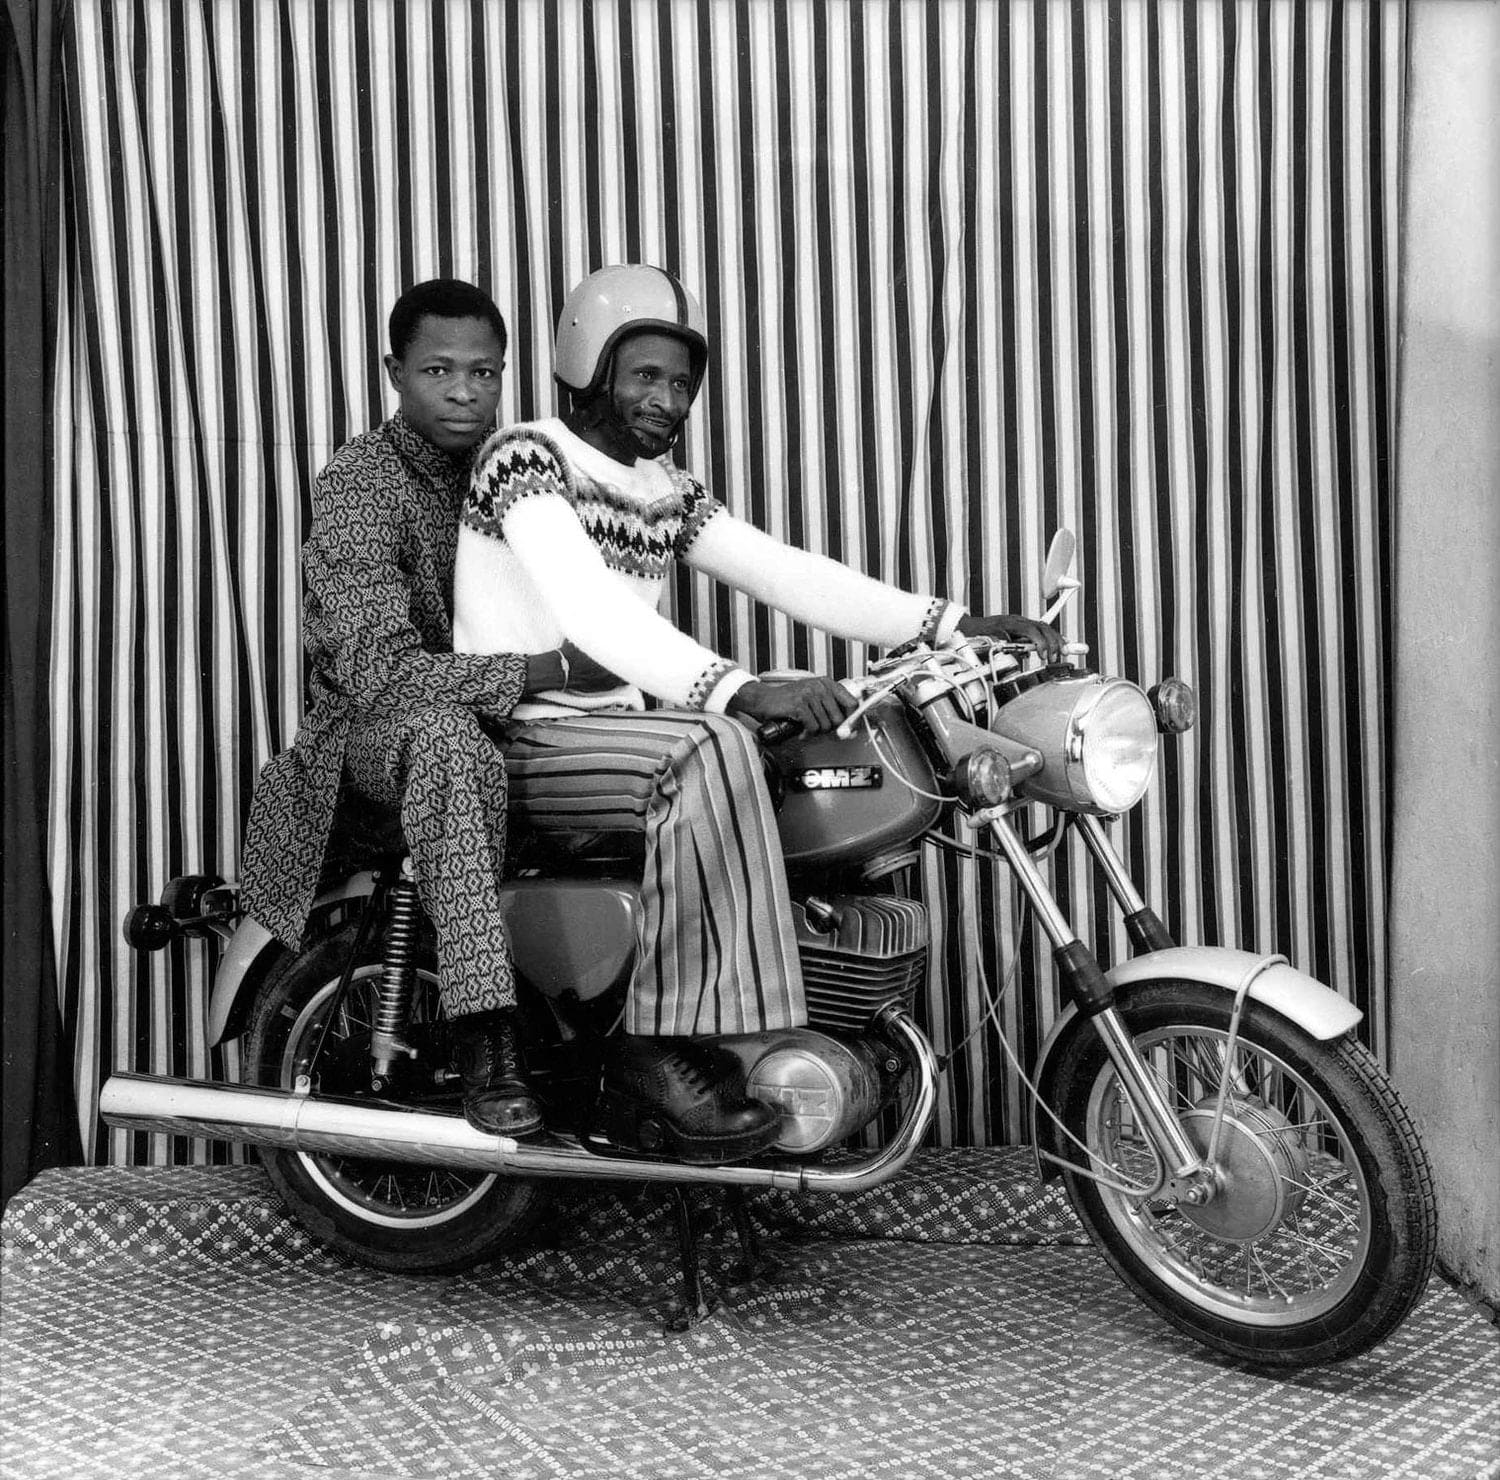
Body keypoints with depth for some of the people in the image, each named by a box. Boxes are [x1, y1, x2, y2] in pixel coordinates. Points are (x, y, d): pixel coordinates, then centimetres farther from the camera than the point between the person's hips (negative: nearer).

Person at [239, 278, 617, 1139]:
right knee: (449, 738, -42)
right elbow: (378, 670, -28)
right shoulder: (359, 484, -15)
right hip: (373, 729, -6)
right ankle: (487, 1046, -43)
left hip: (507, 713, 6)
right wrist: (547, 672, -34)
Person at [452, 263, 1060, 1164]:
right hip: (524, 739, -8)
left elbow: (790, 574, 4)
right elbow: (591, 609, -25)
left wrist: (954, 625, -10)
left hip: (616, 723, 8)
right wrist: (742, 691, -38)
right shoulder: (527, 457, -8)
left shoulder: (670, 495, 15)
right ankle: (660, 1050, -28)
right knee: (710, 750, -33)